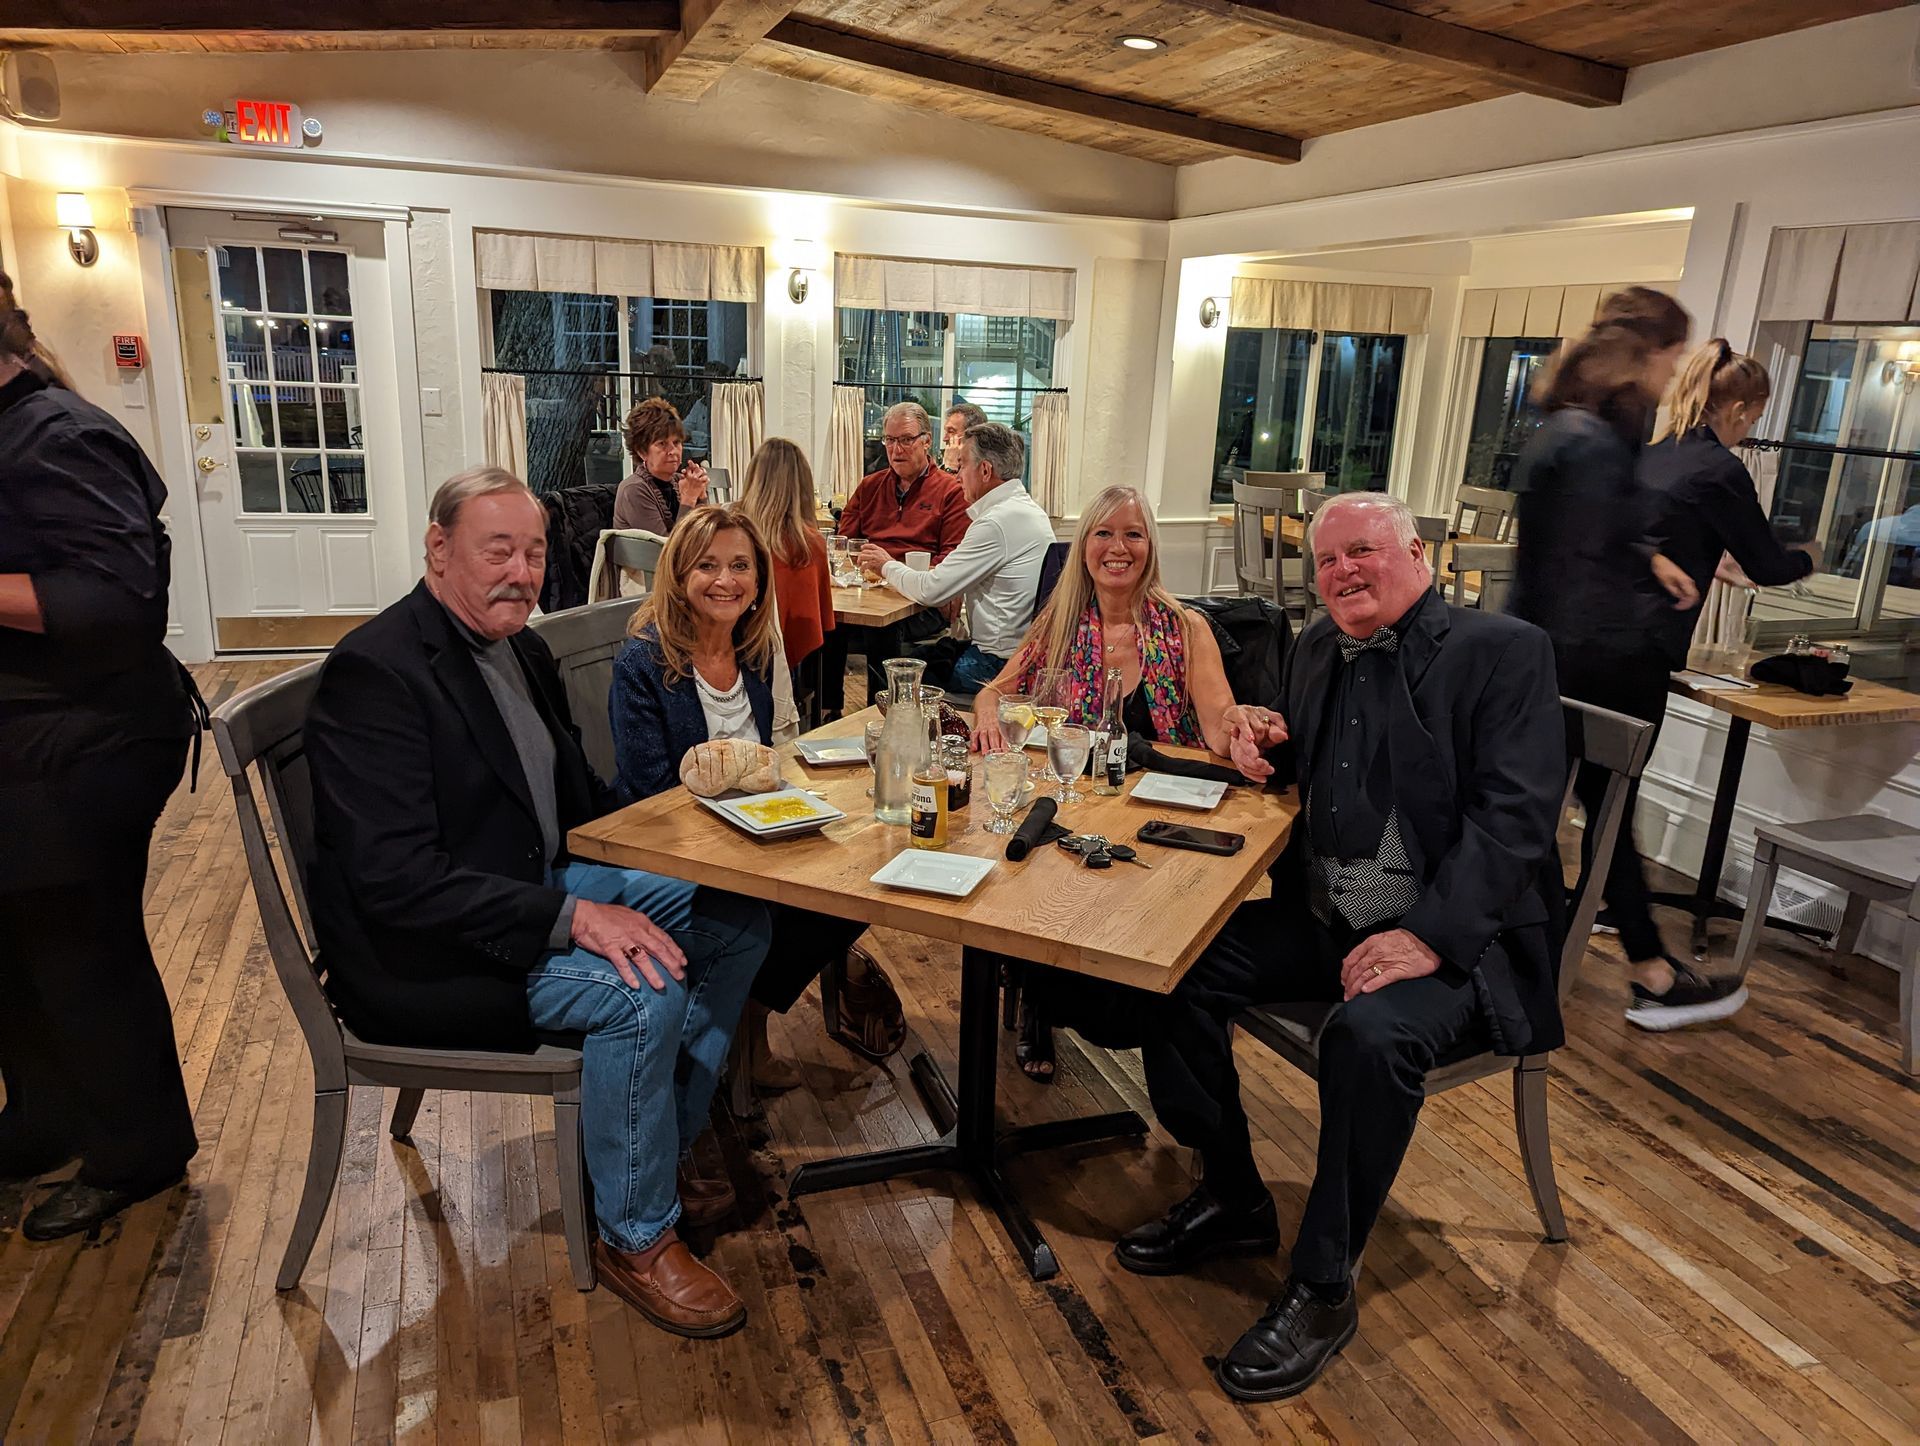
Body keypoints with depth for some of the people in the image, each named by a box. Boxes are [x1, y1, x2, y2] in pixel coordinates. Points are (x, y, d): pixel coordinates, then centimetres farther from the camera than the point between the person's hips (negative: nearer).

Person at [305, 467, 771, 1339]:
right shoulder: (375, 671, -20)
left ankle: (661, 1151, 13)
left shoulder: (520, 649, 8)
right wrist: (572, 917, -32)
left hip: (541, 888, 9)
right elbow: (396, 877, -27)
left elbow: (576, 801, 17)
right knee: (641, 993, -29)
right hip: (425, 954, -9)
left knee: (734, 921, 0)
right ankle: (635, 1237, -5)